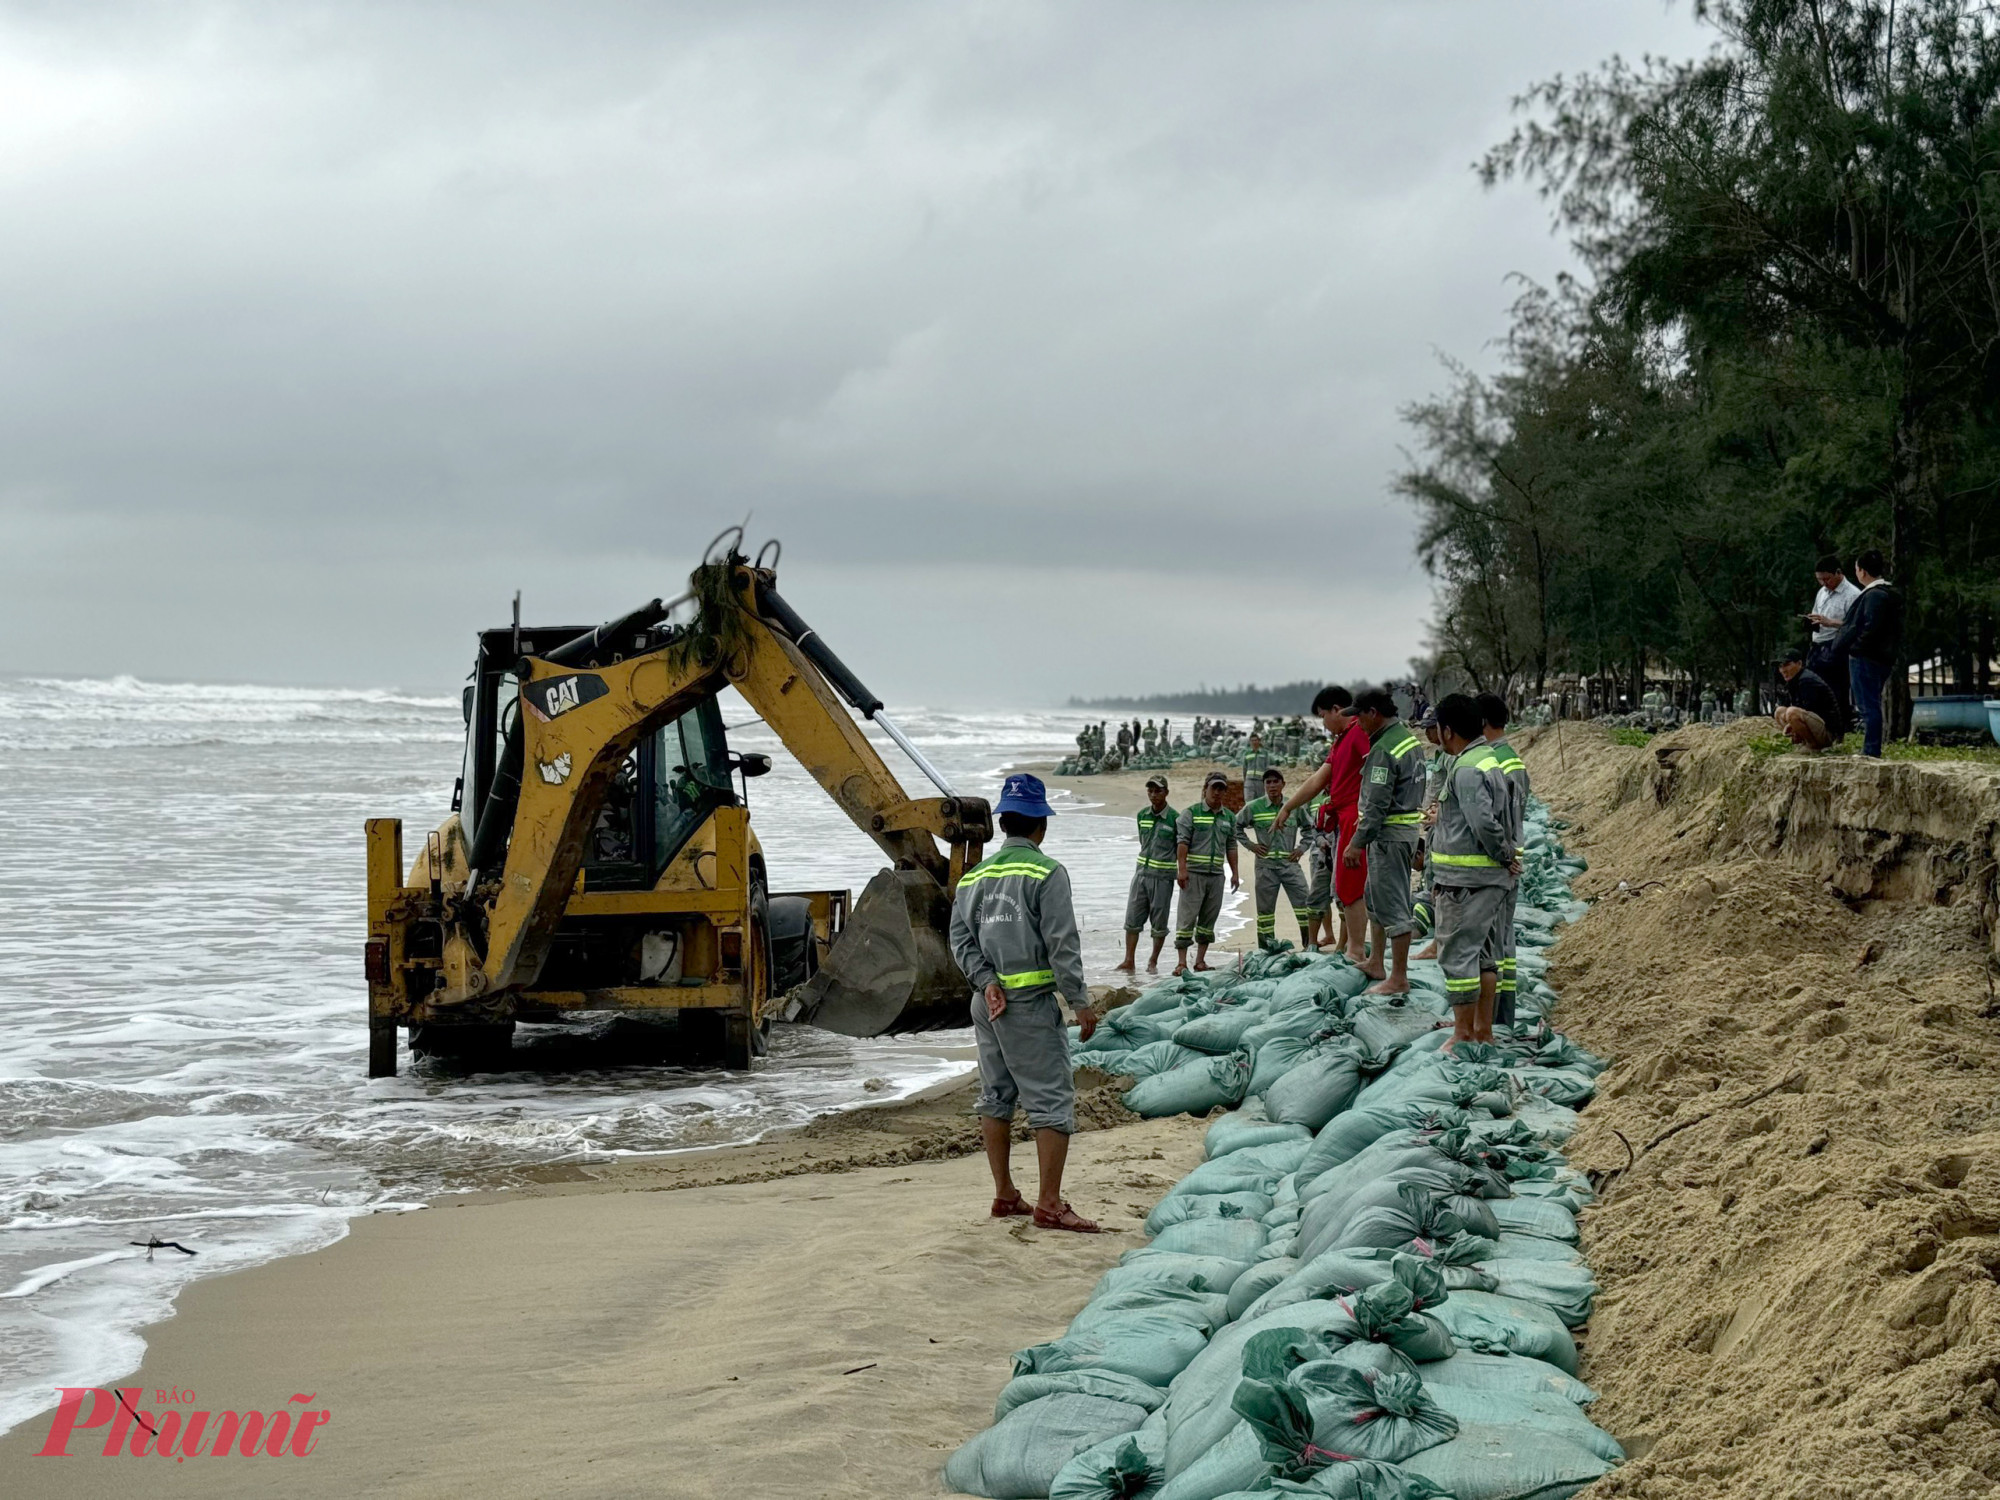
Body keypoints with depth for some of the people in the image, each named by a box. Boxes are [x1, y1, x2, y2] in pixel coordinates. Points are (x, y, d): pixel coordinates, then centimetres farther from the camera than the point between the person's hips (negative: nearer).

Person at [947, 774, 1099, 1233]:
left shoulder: (974, 876, 11)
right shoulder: (1046, 873, -10)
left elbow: (961, 940, 3)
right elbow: (1062, 945, -13)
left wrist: (986, 982, -6)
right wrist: (1080, 1002, -10)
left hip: (988, 1001, 7)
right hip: (1031, 1004, -7)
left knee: (996, 1096, 15)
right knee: (1052, 1100, -4)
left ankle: (1004, 1195, 22)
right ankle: (1049, 1204, -7)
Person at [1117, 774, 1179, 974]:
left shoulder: (1174, 818, -8)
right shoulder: (1142, 815, 8)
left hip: (1163, 876, -5)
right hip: (1141, 873, 5)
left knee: (1159, 922, 3)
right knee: (1132, 918, 0)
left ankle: (1153, 962, 16)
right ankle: (1129, 962, 3)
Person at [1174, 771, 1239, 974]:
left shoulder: (1229, 817, 13)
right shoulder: (1191, 812, -1)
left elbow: (1231, 846, 17)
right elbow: (1182, 841, -7)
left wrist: (1234, 873, 12)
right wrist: (1182, 869, -15)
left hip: (1216, 874, 5)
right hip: (1193, 873, -5)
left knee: (1209, 920, 7)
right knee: (1187, 917, -7)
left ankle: (1200, 960, 12)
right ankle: (1181, 962, -8)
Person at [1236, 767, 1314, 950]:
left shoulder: (1295, 807, 5)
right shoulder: (1253, 808, 0)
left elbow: (1308, 829, 19)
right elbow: (1236, 826, 13)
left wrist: (1302, 847, 6)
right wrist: (1250, 845, 4)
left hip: (1290, 863, 1)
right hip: (1265, 865, -1)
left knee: (1304, 903, -6)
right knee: (1265, 908, 3)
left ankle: (1309, 943, 0)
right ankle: (1265, 947, 8)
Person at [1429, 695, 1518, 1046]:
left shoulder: (1467, 770, -18)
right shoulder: (1492, 760, 14)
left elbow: (1484, 822, -26)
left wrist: (1503, 856, -13)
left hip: (1466, 881, -10)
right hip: (1493, 878, 10)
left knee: (1458, 954, -4)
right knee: (1485, 953, 15)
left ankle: (1464, 1034, -1)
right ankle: (1483, 1029, 22)